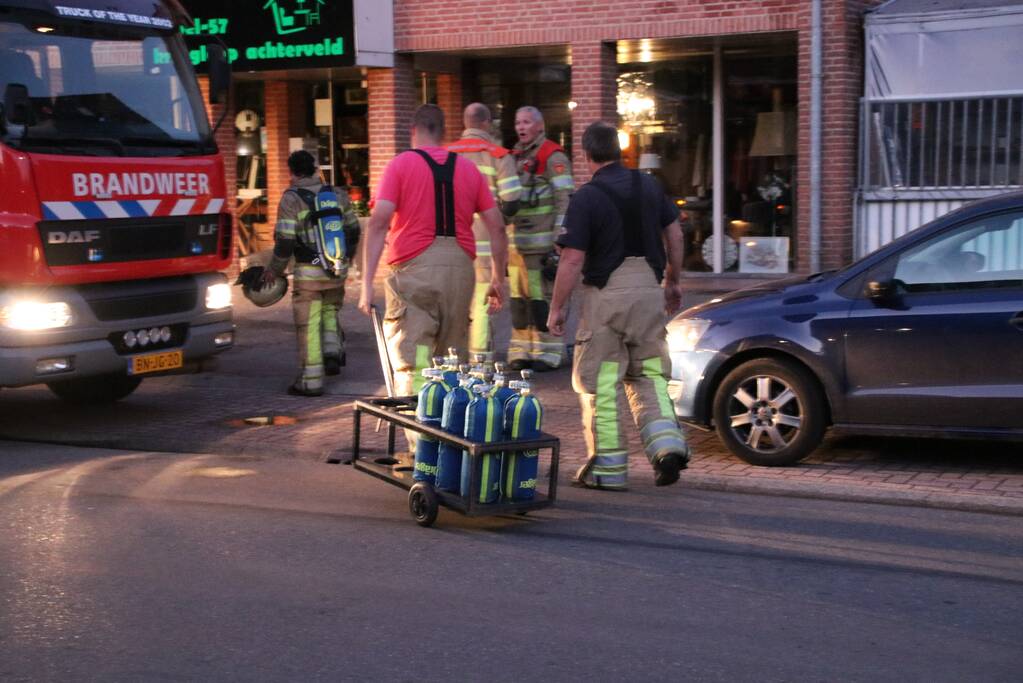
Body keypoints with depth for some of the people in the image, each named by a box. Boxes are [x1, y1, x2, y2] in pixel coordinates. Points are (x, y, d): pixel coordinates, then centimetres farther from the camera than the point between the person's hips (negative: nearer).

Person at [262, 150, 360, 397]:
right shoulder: (337, 194, 6)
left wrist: (275, 270, 0)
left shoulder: (291, 198, -9)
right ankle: (333, 351, 8)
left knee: (308, 325, 3)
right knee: (330, 311, 27)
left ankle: (311, 380, 5)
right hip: (337, 270, 5)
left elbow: (285, 241, -13)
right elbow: (353, 231, 11)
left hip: (308, 273, -5)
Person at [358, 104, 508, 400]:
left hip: (414, 266, -3)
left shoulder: (400, 164, 3)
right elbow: (497, 227, 11)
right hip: (460, 265, 4)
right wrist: (498, 280, 18)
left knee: (412, 364, -4)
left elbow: (379, 222, -9)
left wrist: (367, 282, -11)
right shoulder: (468, 168, 14)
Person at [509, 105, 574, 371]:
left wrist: (559, 239, -17)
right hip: (516, 244, 8)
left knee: (543, 299, -7)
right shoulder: (515, 157, 19)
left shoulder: (553, 157, -5)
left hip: (542, 244, -8)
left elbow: (565, 200, -11)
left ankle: (548, 352, -1)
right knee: (518, 298, 9)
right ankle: (521, 351, 16)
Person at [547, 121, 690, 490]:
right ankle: (667, 442, -3)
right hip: (649, 289, 5)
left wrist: (557, 307, -5)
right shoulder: (649, 186, 7)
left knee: (600, 382, 4)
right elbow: (675, 235, 12)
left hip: (607, 294, -5)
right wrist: (673, 281, 24)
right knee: (649, 374, 16)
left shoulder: (586, 197, -11)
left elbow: (573, 259, -13)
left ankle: (608, 468, 7)